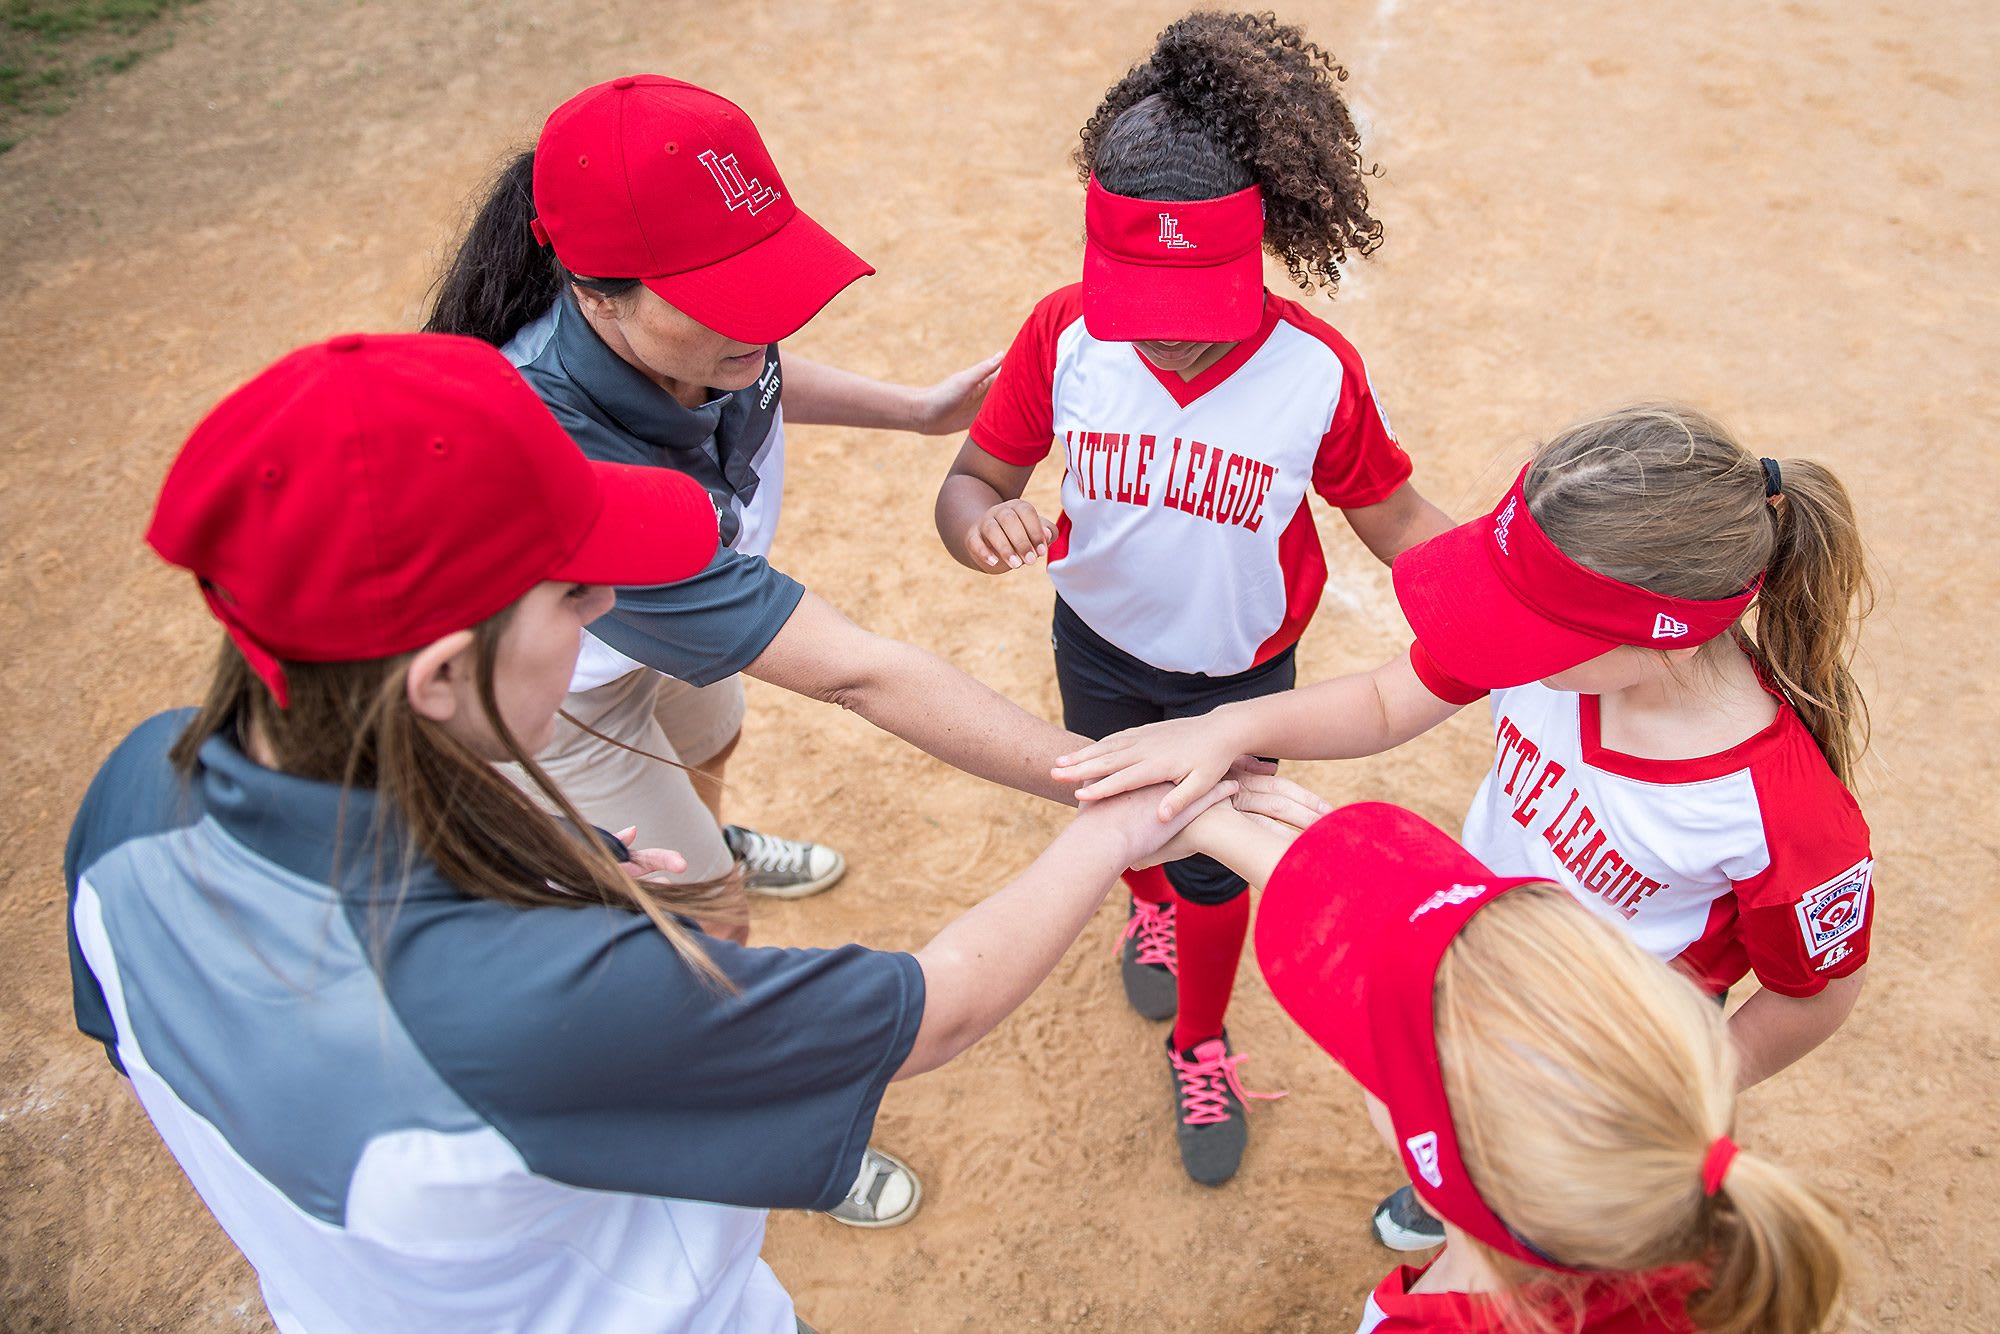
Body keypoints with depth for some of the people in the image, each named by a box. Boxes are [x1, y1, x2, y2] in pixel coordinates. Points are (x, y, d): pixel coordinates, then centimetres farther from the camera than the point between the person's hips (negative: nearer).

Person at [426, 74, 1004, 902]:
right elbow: (853, 672, -48)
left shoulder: (695, 314, -28)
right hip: (555, 696, -6)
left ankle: (716, 846, 71)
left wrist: (920, 409, 1)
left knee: (711, 741, 36)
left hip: (663, 603, 7)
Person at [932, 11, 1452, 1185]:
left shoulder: (1318, 372, -28)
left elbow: (1398, 522, -14)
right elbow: (975, 479, -14)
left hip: (1239, 673, -2)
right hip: (1100, 646, 2)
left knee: (1214, 868, 16)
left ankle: (1201, 1047, 48)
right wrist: (982, 520, -39)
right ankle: (1152, 907, 68)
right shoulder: (1064, 335, -25)